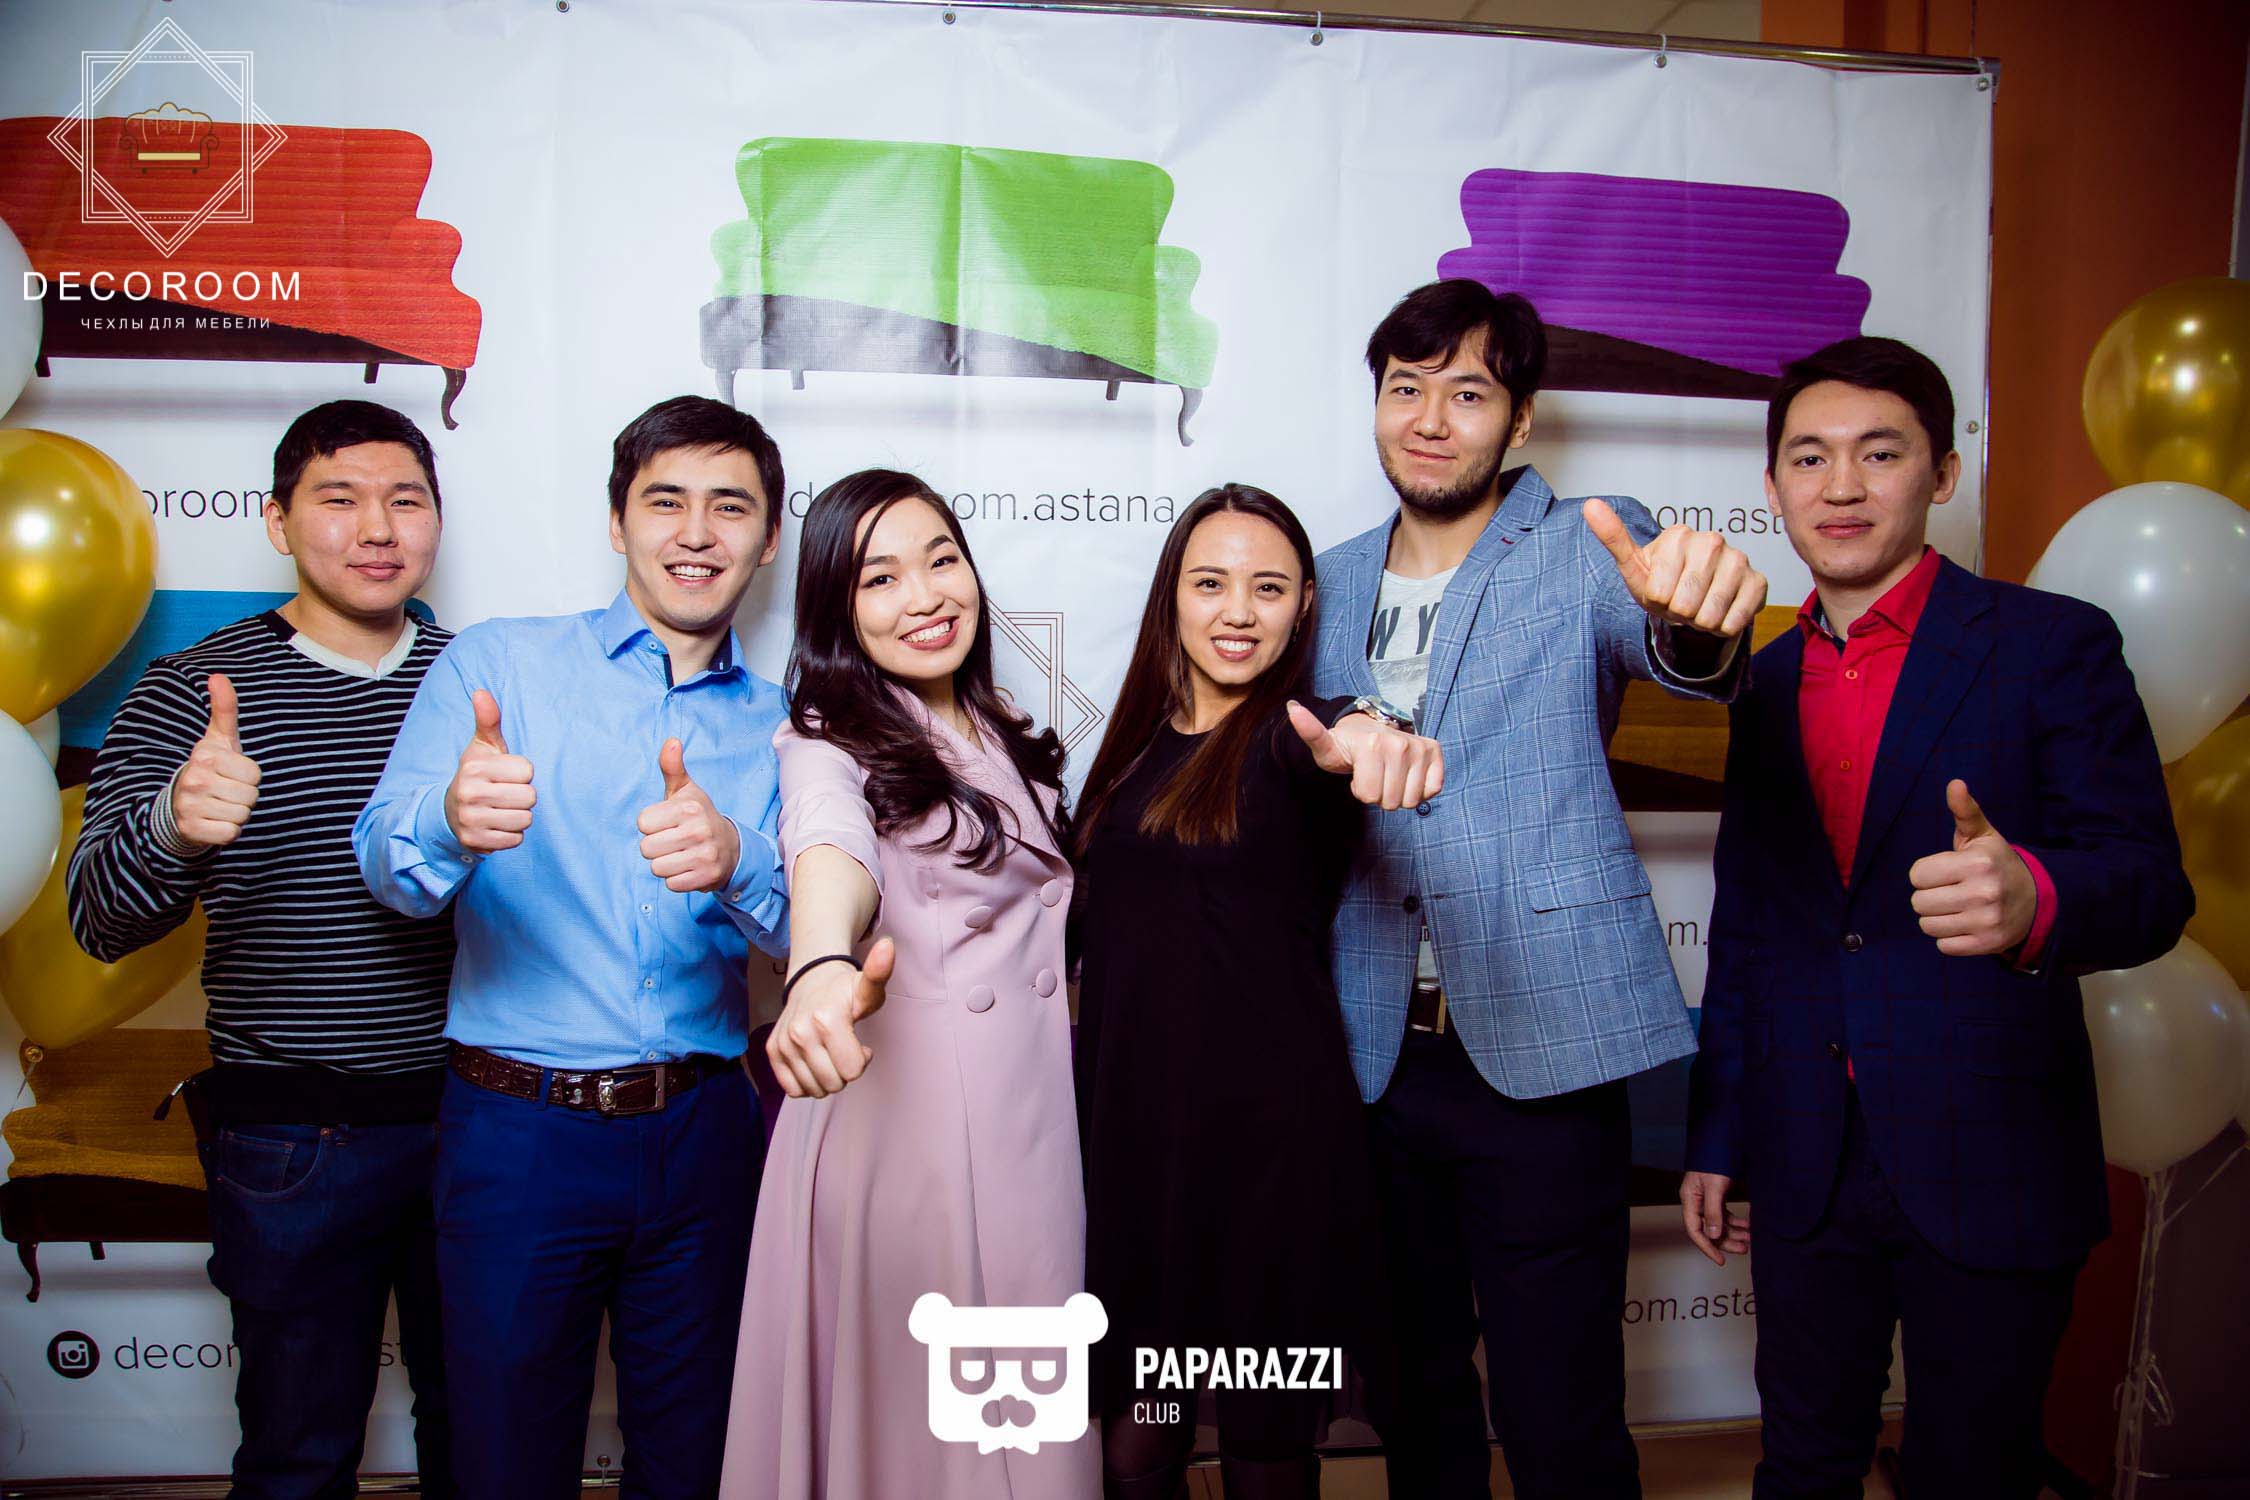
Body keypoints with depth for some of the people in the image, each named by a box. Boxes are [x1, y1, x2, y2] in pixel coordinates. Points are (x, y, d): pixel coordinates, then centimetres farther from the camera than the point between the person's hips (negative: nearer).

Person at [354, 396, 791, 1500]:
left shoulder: (776, 727, 6)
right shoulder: (493, 665, 0)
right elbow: (389, 863, -11)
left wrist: (734, 859, -28)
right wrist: (452, 821, -36)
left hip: (701, 1136, 2)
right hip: (517, 1128, -2)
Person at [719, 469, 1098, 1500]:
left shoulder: (1008, 737, 12)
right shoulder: (827, 741, -8)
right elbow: (831, 850, -31)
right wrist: (822, 969, -52)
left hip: (1035, 1113, 6)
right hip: (897, 1115, -6)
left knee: (1027, 1412, 14)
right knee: (904, 1414, 5)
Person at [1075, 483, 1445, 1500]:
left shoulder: (1291, 731, -6)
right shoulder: (1139, 744, 9)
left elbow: (1332, 744, -32)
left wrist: (1367, 738, -54)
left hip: (1269, 1130, -4)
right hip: (1127, 1126, 4)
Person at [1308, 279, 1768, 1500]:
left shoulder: (1586, 551, -2)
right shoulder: (1334, 585, 11)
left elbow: (1671, 649, -24)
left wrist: (1694, 617, -47)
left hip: (1539, 1047, -4)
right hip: (1375, 1054, 4)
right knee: (1412, 1401, 18)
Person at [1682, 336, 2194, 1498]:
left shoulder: (2051, 646, -5)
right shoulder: (1765, 682, 9)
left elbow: (2151, 888, -12)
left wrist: (2034, 898, -36)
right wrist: (1713, 1137, 12)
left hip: (1988, 1171, -4)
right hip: (1806, 1172, 4)